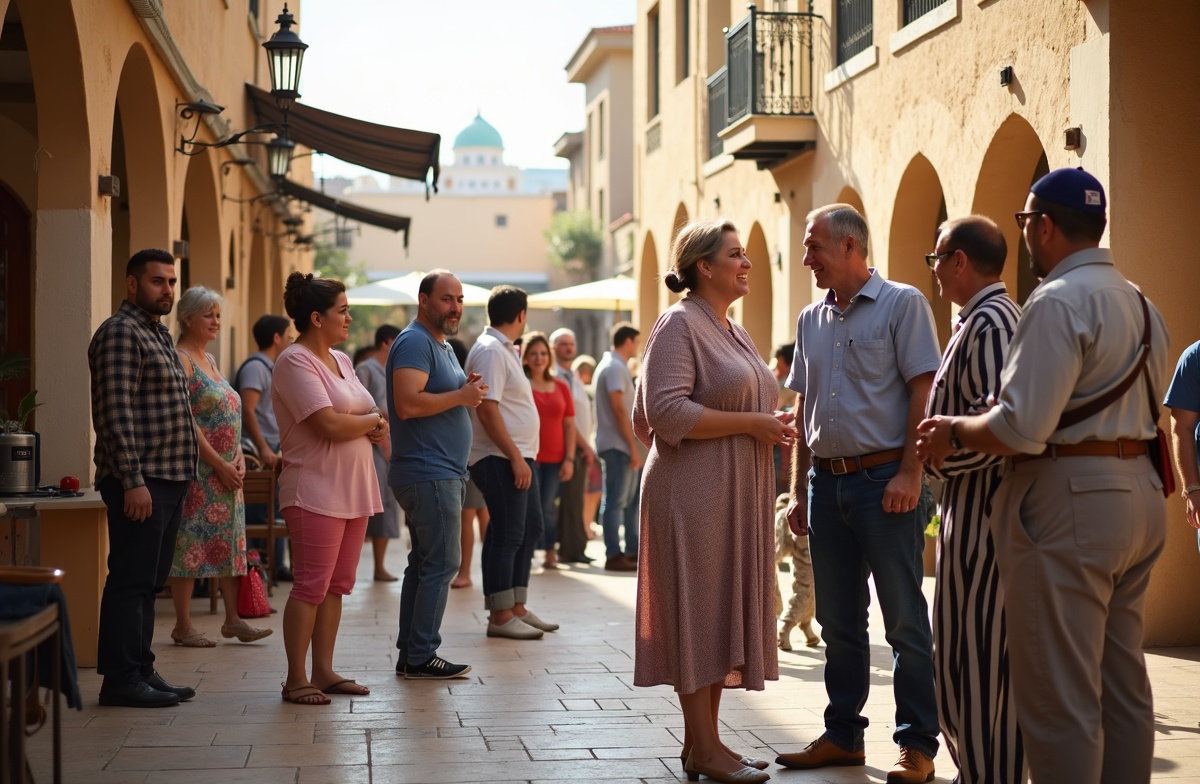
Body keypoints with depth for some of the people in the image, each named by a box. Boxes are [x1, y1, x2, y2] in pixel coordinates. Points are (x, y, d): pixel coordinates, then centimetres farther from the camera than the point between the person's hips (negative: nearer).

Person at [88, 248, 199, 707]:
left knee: (149, 583, 12)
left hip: (168, 479, 10)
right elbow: (116, 412, -18)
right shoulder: (121, 333, -11)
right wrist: (133, 480, -23)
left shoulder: (158, 335, 20)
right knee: (131, 581, -7)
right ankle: (120, 679, -3)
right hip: (141, 481, -10)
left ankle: (141, 671, 18)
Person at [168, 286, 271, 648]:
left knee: (229, 540, 9)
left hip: (227, 472, 9)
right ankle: (183, 625, 4)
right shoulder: (180, 359, -11)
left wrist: (238, 456, 3)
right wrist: (220, 464, -17)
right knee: (190, 543, -3)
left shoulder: (209, 359, 16)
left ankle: (233, 619, 14)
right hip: (197, 468, -9)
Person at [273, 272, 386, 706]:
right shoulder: (295, 362, -12)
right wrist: (373, 421, -5)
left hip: (353, 491, 9)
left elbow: (365, 417, 21)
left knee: (337, 586, 11)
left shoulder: (340, 360, 16)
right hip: (315, 493, -9)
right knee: (311, 587, -7)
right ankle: (296, 679, 0)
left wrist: (376, 427, -3)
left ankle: (323, 670, 17)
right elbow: (329, 424, -21)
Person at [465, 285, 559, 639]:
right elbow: (487, 410, -22)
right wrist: (515, 457, -23)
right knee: (508, 534, -7)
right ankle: (500, 616, -1)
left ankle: (517, 607, 21)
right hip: (500, 459, -11)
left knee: (530, 527, 14)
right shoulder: (490, 351, -15)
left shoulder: (503, 349, 16)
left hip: (517, 456, 11)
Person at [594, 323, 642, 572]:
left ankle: (632, 551, 20)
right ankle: (614, 555, -4)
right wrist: (633, 446, -19)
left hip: (621, 446, 10)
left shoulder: (615, 366, 19)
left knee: (630, 499, 14)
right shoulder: (614, 367, -13)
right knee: (616, 501, -6)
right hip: (617, 445, -10)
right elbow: (619, 409, -19)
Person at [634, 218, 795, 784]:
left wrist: (769, 425, 11)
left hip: (737, 496, 9)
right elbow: (666, 410, -21)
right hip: (695, 494, -9)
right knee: (697, 610, -5)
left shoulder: (733, 333, 18)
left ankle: (707, 738, 17)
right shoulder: (679, 324, -10)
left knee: (726, 612, 10)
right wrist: (750, 423, -18)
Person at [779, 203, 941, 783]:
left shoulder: (902, 305, -4)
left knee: (905, 620, -2)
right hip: (828, 481, 6)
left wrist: (909, 474, -17)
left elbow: (924, 393, -9)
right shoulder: (811, 320, 14)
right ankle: (843, 735, 21)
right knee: (838, 620, 12)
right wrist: (798, 491, 14)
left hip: (884, 479, -6)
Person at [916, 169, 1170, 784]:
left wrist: (953, 432, -4)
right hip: (1141, 494, 9)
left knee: (1059, 694, -4)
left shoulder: (1058, 302, -15)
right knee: (1123, 684, 15)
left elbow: (1021, 429, -22)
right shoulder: (1140, 303, 14)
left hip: (1069, 502, -9)